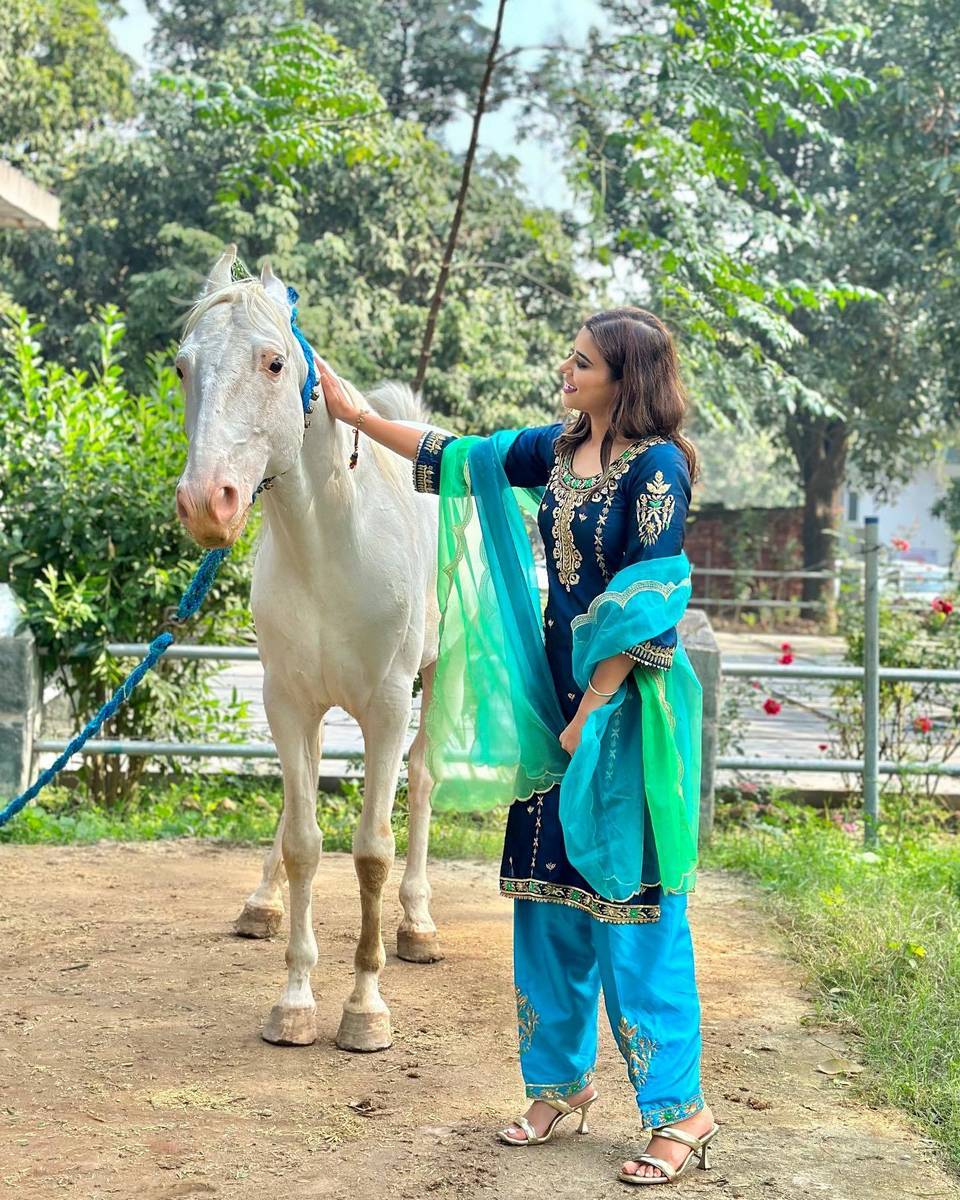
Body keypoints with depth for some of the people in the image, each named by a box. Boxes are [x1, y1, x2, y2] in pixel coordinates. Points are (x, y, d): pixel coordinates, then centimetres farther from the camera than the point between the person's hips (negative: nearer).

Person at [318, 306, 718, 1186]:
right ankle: (562, 1081, 25)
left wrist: (594, 709, -16)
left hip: (627, 700, -8)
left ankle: (680, 1110, 3)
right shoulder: (559, 450, 8)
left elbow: (646, 608, -16)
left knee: (630, 897, -6)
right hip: (561, 686, 8)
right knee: (549, 892, 11)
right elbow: (458, 459, 19)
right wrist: (354, 412, 20)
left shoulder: (655, 468, -14)